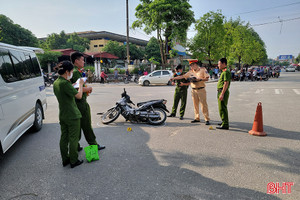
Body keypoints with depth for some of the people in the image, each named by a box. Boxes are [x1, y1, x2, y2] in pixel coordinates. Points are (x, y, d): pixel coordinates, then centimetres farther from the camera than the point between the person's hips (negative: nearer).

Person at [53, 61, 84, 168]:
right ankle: (74, 161, 13)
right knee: (73, 139, 3)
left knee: (64, 138, 15)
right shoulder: (65, 83, -22)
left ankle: (65, 160, 26)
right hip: (72, 115, -9)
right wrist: (80, 84, -8)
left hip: (62, 115, 9)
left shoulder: (56, 83, 7)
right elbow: (79, 96, -22)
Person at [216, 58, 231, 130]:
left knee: (222, 108, -9)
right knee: (223, 108, 19)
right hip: (221, 92, 11)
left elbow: (226, 83, -22)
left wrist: (222, 94, -25)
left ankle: (225, 125, -5)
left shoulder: (226, 72, -15)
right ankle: (225, 121, 32)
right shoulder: (223, 72, 18)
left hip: (223, 92, -11)